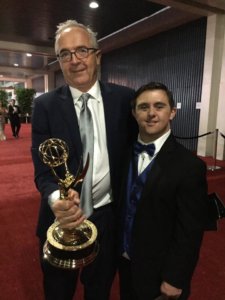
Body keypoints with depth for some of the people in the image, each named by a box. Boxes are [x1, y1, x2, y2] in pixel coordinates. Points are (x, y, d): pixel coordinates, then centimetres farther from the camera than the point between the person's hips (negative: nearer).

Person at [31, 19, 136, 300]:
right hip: (62, 218, 0)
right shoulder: (45, 105, -8)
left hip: (109, 215, 1)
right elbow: (43, 168, -12)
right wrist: (56, 199, -33)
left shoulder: (124, 97, -6)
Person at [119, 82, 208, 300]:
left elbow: (189, 233, -18)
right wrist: (119, 248, 4)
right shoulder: (126, 152, -4)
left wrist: (174, 279, -13)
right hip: (125, 260, 5)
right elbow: (121, 204, 1)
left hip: (157, 271, -5)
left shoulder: (189, 165, -21)